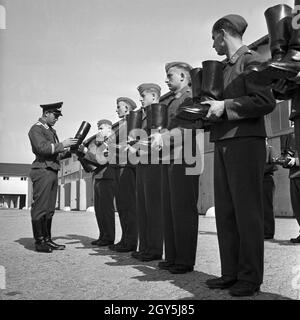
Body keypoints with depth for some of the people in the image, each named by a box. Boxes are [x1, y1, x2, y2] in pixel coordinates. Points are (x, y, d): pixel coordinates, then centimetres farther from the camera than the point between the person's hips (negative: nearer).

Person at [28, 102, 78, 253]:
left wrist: (70, 151, 9)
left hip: (52, 172, 9)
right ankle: (39, 241, -2)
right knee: (40, 207, -6)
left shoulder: (51, 130, 24)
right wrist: (62, 144, -15)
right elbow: (42, 148, -18)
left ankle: (47, 239, 12)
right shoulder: (36, 129, -3)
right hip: (42, 171, -9)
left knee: (49, 209, 8)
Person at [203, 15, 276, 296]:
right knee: (225, 211, 8)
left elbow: (266, 102, -15)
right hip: (222, 143, 8)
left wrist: (225, 107, -16)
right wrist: (211, 110, 9)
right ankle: (231, 273, 17)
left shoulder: (251, 61, -3)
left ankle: (250, 277, 6)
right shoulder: (225, 68, 21)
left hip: (245, 141, -8)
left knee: (246, 209, -4)